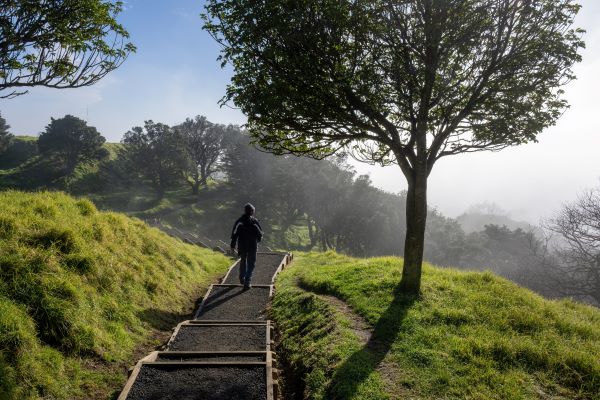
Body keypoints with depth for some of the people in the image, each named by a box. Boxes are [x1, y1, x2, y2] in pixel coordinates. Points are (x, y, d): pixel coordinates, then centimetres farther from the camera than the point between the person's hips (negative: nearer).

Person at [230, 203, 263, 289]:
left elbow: (234, 234, -2)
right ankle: (247, 283, -4)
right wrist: (257, 240, 17)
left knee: (243, 261, 24)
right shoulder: (254, 221, -9)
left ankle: (242, 279, 34)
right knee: (251, 264, 4)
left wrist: (233, 246, 3)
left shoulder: (239, 221, -3)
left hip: (242, 245, 3)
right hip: (252, 246, -3)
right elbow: (260, 234, -4)